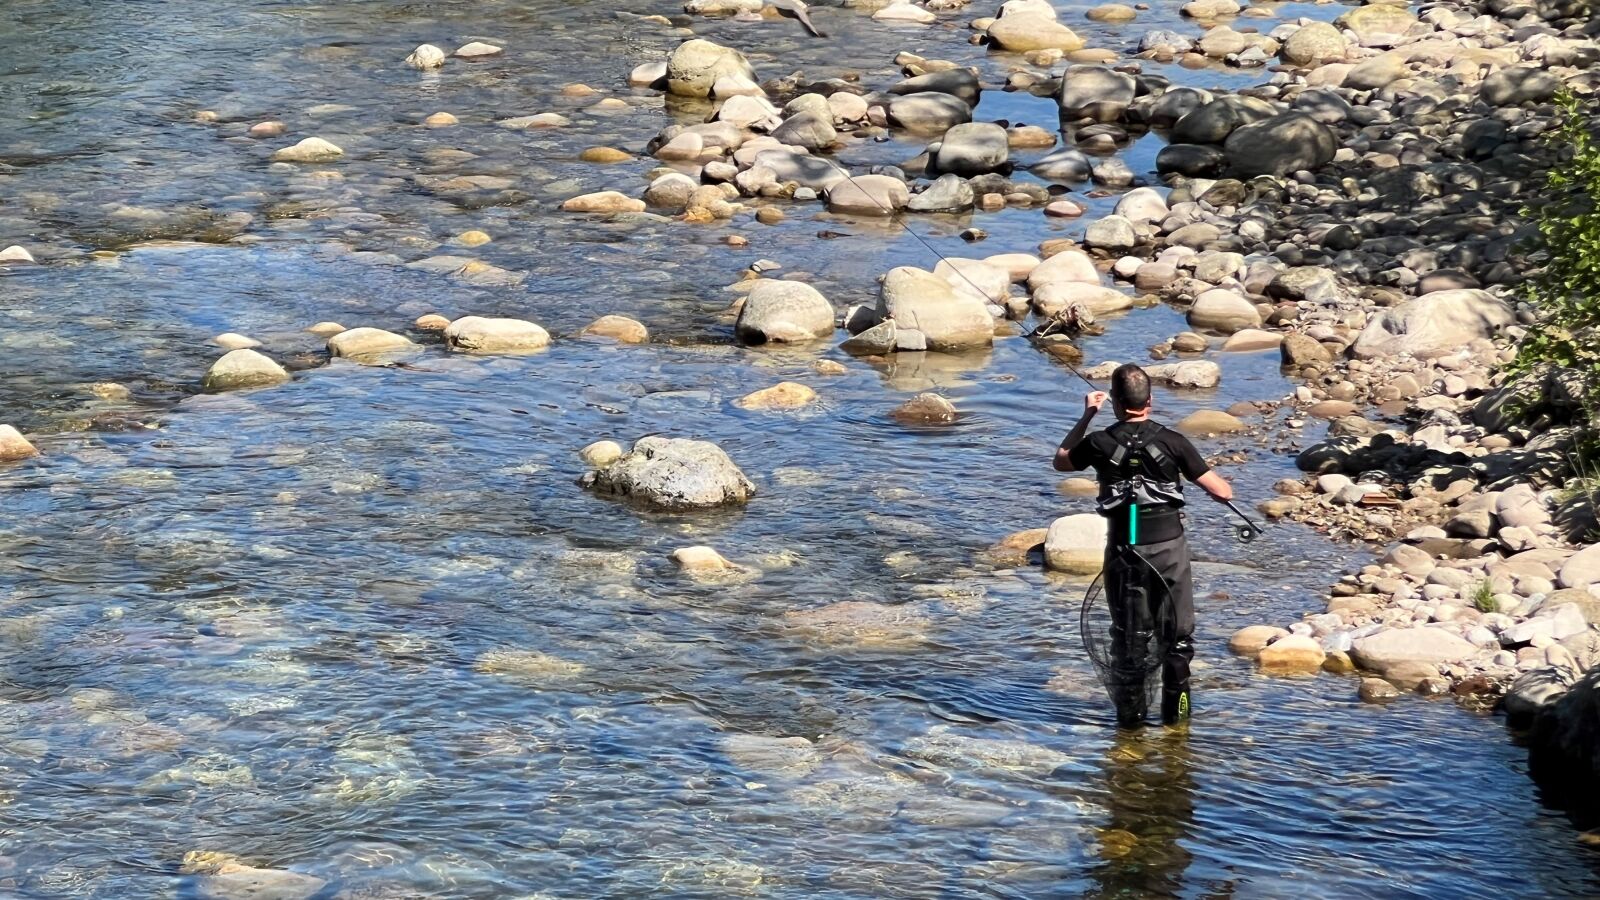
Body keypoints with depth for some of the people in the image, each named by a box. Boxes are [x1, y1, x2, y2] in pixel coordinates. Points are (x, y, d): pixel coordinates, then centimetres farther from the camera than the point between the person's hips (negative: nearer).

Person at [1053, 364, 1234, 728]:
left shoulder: (1100, 444, -6)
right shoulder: (1171, 442, -9)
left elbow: (1061, 461, 18)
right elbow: (1222, 492, -6)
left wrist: (1087, 416, 21)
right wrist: (1224, 487, 18)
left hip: (1124, 550, 1)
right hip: (1169, 546, 0)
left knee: (1128, 636, 13)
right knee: (1176, 634, 15)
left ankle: (1130, 712, 17)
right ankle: (1175, 708, 20)